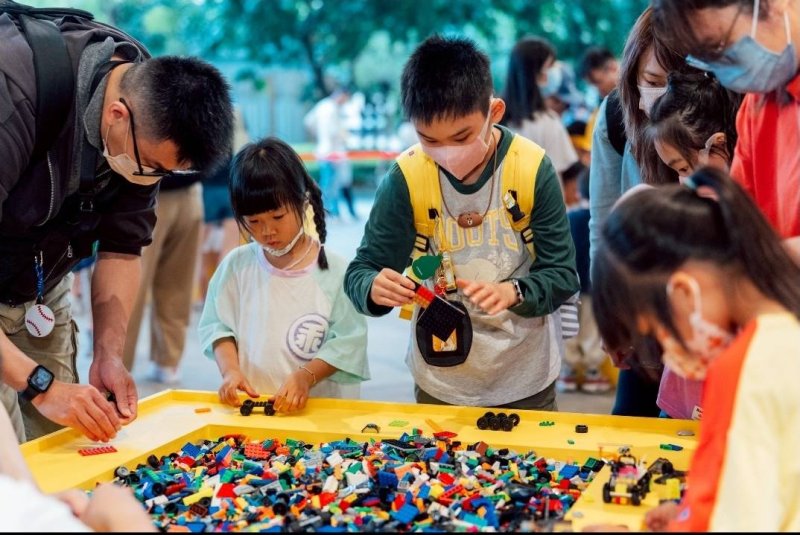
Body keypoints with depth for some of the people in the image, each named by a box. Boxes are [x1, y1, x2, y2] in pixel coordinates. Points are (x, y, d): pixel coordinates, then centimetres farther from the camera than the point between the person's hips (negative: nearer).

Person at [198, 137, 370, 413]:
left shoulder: (335, 271, -1)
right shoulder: (236, 265, 7)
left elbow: (347, 341, -2)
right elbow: (217, 325, 11)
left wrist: (306, 376, -14)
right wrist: (230, 370, -5)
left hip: (319, 403, -2)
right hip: (248, 405, 2)